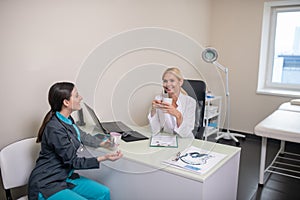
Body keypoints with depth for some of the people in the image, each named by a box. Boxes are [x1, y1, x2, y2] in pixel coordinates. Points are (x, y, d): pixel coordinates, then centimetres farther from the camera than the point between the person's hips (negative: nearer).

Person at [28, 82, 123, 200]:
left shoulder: (67, 120, 1)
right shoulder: (55, 128, -27)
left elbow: (80, 135, 21)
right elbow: (73, 162, -20)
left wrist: (102, 143, 16)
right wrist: (103, 158, -25)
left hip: (65, 177, 9)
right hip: (47, 186, -9)